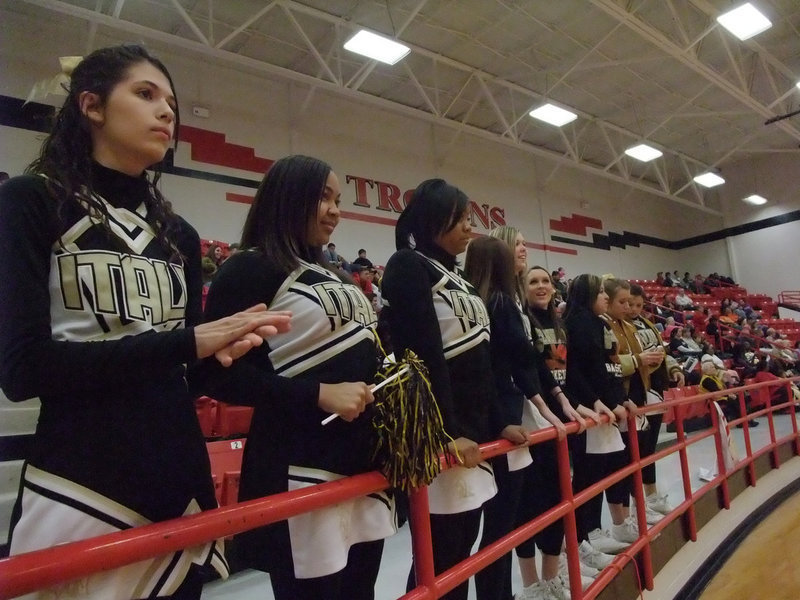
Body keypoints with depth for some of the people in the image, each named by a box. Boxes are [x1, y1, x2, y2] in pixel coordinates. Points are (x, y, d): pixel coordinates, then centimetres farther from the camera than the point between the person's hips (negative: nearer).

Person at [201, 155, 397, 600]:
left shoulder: (333, 273, 15)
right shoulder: (251, 269, -10)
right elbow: (226, 378, -17)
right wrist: (320, 394, -23)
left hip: (365, 463, 8)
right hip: (303, 473, -8)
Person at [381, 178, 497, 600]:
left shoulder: (456, 277, 17)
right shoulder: (408, 266, -10)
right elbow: (425, 356, -19)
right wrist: (447, 431, -22)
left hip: (474, 428, 9)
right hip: (440, 435, -9)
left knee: (464, 548, 16)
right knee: (440, 556, 0)